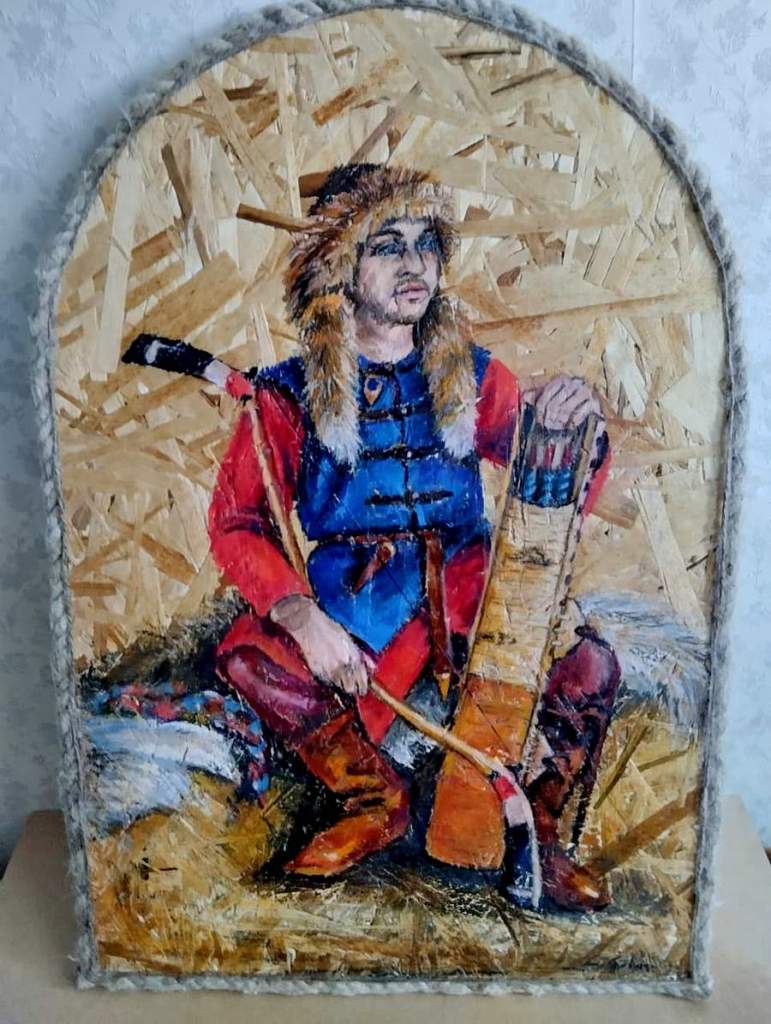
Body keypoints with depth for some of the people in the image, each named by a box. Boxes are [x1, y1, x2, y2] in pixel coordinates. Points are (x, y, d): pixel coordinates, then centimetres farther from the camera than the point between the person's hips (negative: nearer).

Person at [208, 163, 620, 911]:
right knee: (246, 656, -28)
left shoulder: (473, 378, 8)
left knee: (588, 666, -25)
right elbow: (236, 521, -6)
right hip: (347, 596, 0)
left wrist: (575, 431, -20)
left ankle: (531, 828, 5)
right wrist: (300, 615, -23)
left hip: (464, 589, 1)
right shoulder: (291, 393, 1)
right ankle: (378, 799, 1)